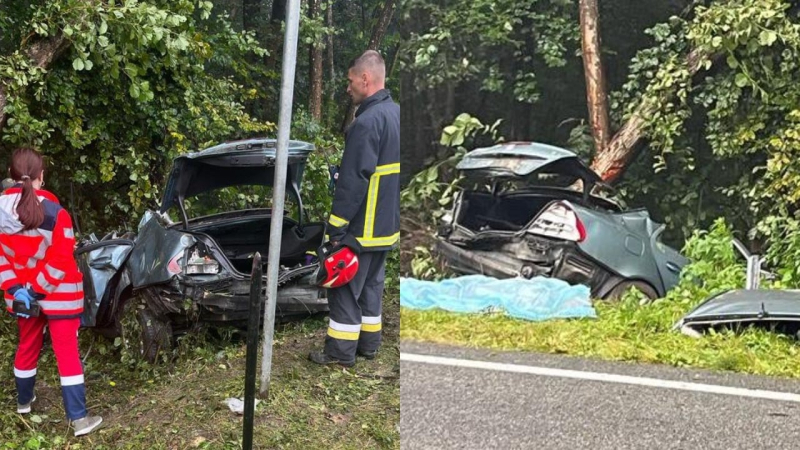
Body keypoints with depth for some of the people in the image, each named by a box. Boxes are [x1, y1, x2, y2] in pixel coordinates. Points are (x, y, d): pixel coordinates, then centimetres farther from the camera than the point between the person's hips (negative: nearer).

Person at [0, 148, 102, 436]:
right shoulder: (54, 212, -20)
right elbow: (60, 261, -20)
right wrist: (37, 291, -14)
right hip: (58, 294, -5)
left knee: (27, 347, 23)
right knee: (67, 353, -1)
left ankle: (24, 401, 42)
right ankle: (78, 419, 0)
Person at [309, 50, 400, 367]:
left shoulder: (367, 122, -21)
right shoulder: (396, 113, 9)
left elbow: (353, 181, -23)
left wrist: (336, 227, -18)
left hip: (361, 228, -9)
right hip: (387, 227, 9)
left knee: (345, 288, 0)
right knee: (371, 284, 19)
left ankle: (341, 351, 6)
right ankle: (368, 343, 26)